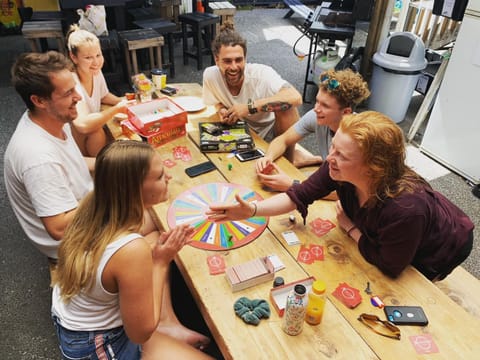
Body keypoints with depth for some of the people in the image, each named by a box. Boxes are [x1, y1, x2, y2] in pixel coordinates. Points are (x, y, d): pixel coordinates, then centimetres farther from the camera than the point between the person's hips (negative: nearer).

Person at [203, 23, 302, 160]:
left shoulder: (262, 74, -25)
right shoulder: (210, 75, -14)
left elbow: (296, 98, -40)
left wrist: (249, 107, -39)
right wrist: (222, 110, -18)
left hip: (270, 134, -3)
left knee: (286, 107, -31)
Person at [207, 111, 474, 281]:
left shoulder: (405, 208, -46)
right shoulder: (339, 169, -31)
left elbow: (389, 267, -29)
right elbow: (299, 195, -20)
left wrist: (350, 227, -22)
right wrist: (251, 210, -33)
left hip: (435, 253, -5)